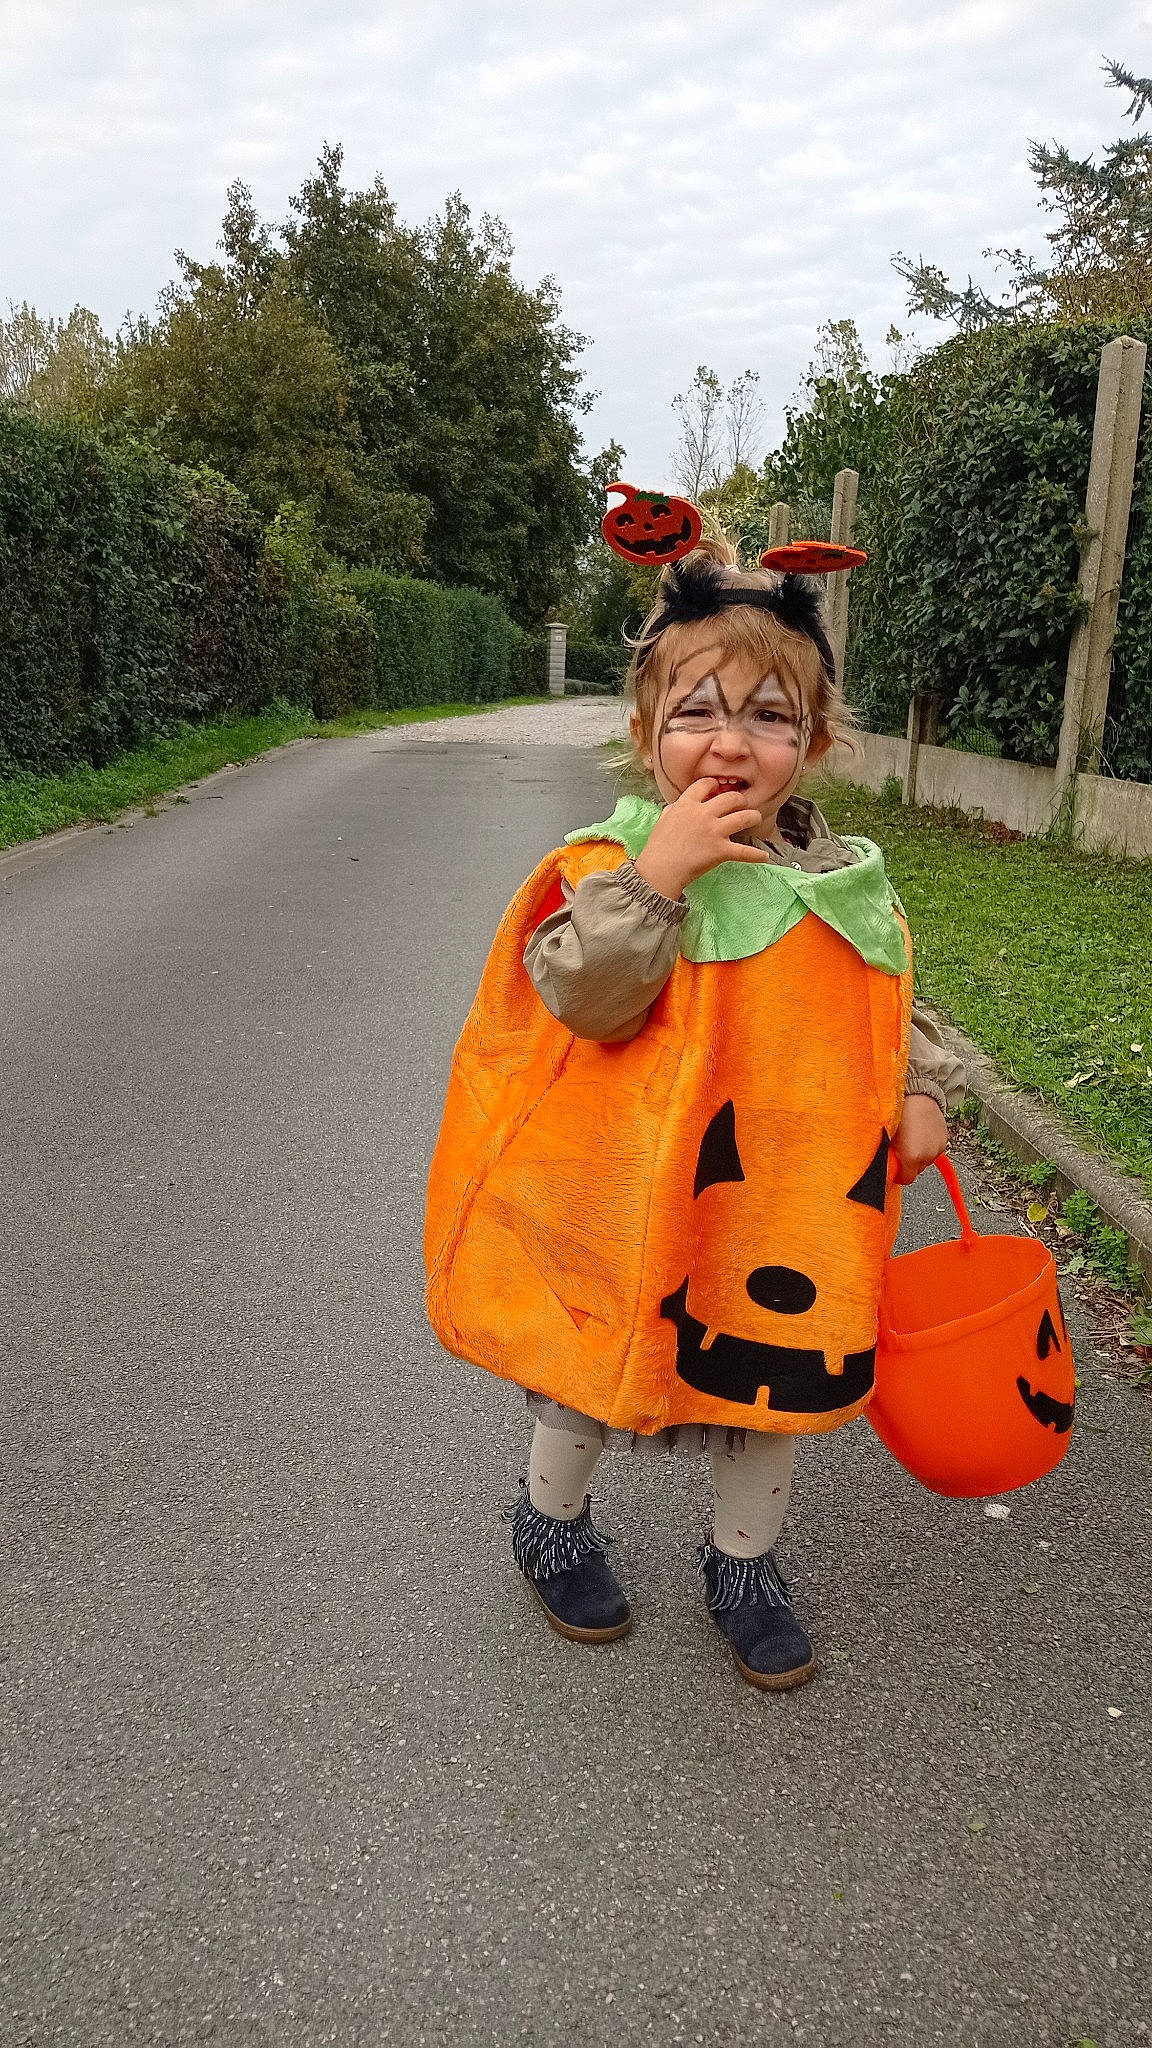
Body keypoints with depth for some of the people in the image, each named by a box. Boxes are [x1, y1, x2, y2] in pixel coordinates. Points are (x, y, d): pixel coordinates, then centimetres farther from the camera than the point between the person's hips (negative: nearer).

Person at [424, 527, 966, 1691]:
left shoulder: (847, 882, 0)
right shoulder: (616, 863, -14)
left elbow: (893, 1009, 13)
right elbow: (583, 998, -27)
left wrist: (922, 1094, 0)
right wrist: (653, 874, -32)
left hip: (794, 1201, 4)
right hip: (635, 1195, -3)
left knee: (779, 1379, 17)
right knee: (594, 1372, 16)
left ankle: (742, 1564, 43)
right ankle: (551, 1520, 46)